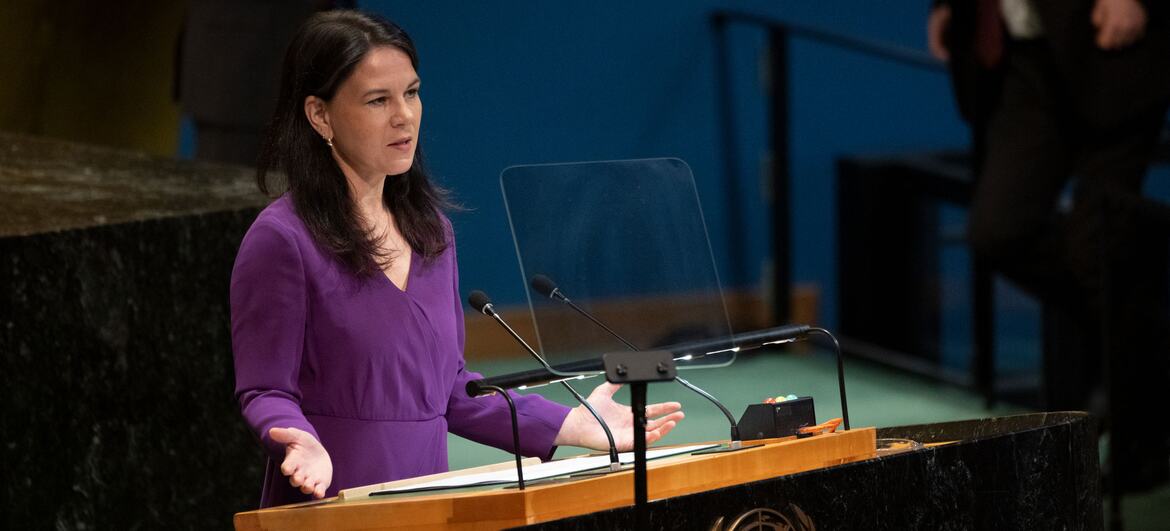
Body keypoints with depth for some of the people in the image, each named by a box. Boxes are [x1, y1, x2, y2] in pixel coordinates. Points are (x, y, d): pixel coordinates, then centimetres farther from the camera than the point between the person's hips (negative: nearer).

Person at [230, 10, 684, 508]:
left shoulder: (430, 229, 13)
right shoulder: (281, 240, -7)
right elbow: (266, 392, -7)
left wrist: (572, 425, 11)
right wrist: (302, 442, -28)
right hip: (331, 511, -6)